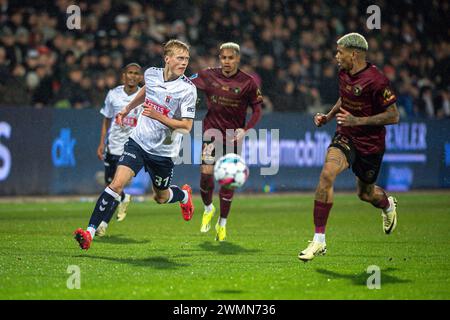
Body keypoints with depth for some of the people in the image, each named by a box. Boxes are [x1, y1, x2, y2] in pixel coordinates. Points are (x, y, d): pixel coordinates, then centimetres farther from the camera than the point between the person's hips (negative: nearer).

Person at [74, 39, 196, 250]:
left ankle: (184, 195, 52)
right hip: (138, 141, 2)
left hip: (163, 151, -2)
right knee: (117, 183, -17)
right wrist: (127, 109, 28)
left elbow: (186, 126, -16)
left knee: (161, 197, 16)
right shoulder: (151, 74, -3)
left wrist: (158, 116, -25)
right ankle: (90, 231, -18)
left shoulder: (187, 89, -16)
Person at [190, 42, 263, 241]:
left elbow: (257, 109, -2)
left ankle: (222, 223, 15)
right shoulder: (209, 76, -1)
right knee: (206, 171, -13)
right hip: (212, 129, 1)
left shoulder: (248, 82, -6)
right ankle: (208, 208, 17)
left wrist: (245, 130, -15)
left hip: (233, 134, -1)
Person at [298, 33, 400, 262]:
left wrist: (357, 120, -25)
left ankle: (388, 205, 54)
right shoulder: (344, 73, 1)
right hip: (345, 137, 4)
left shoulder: (376, 80, -21)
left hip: (371, 143, -4)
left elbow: (394, 116, -19)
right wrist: (328, 116, 6)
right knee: (327, 174, -23)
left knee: (366, 194, 13)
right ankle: (319, 240, -20)